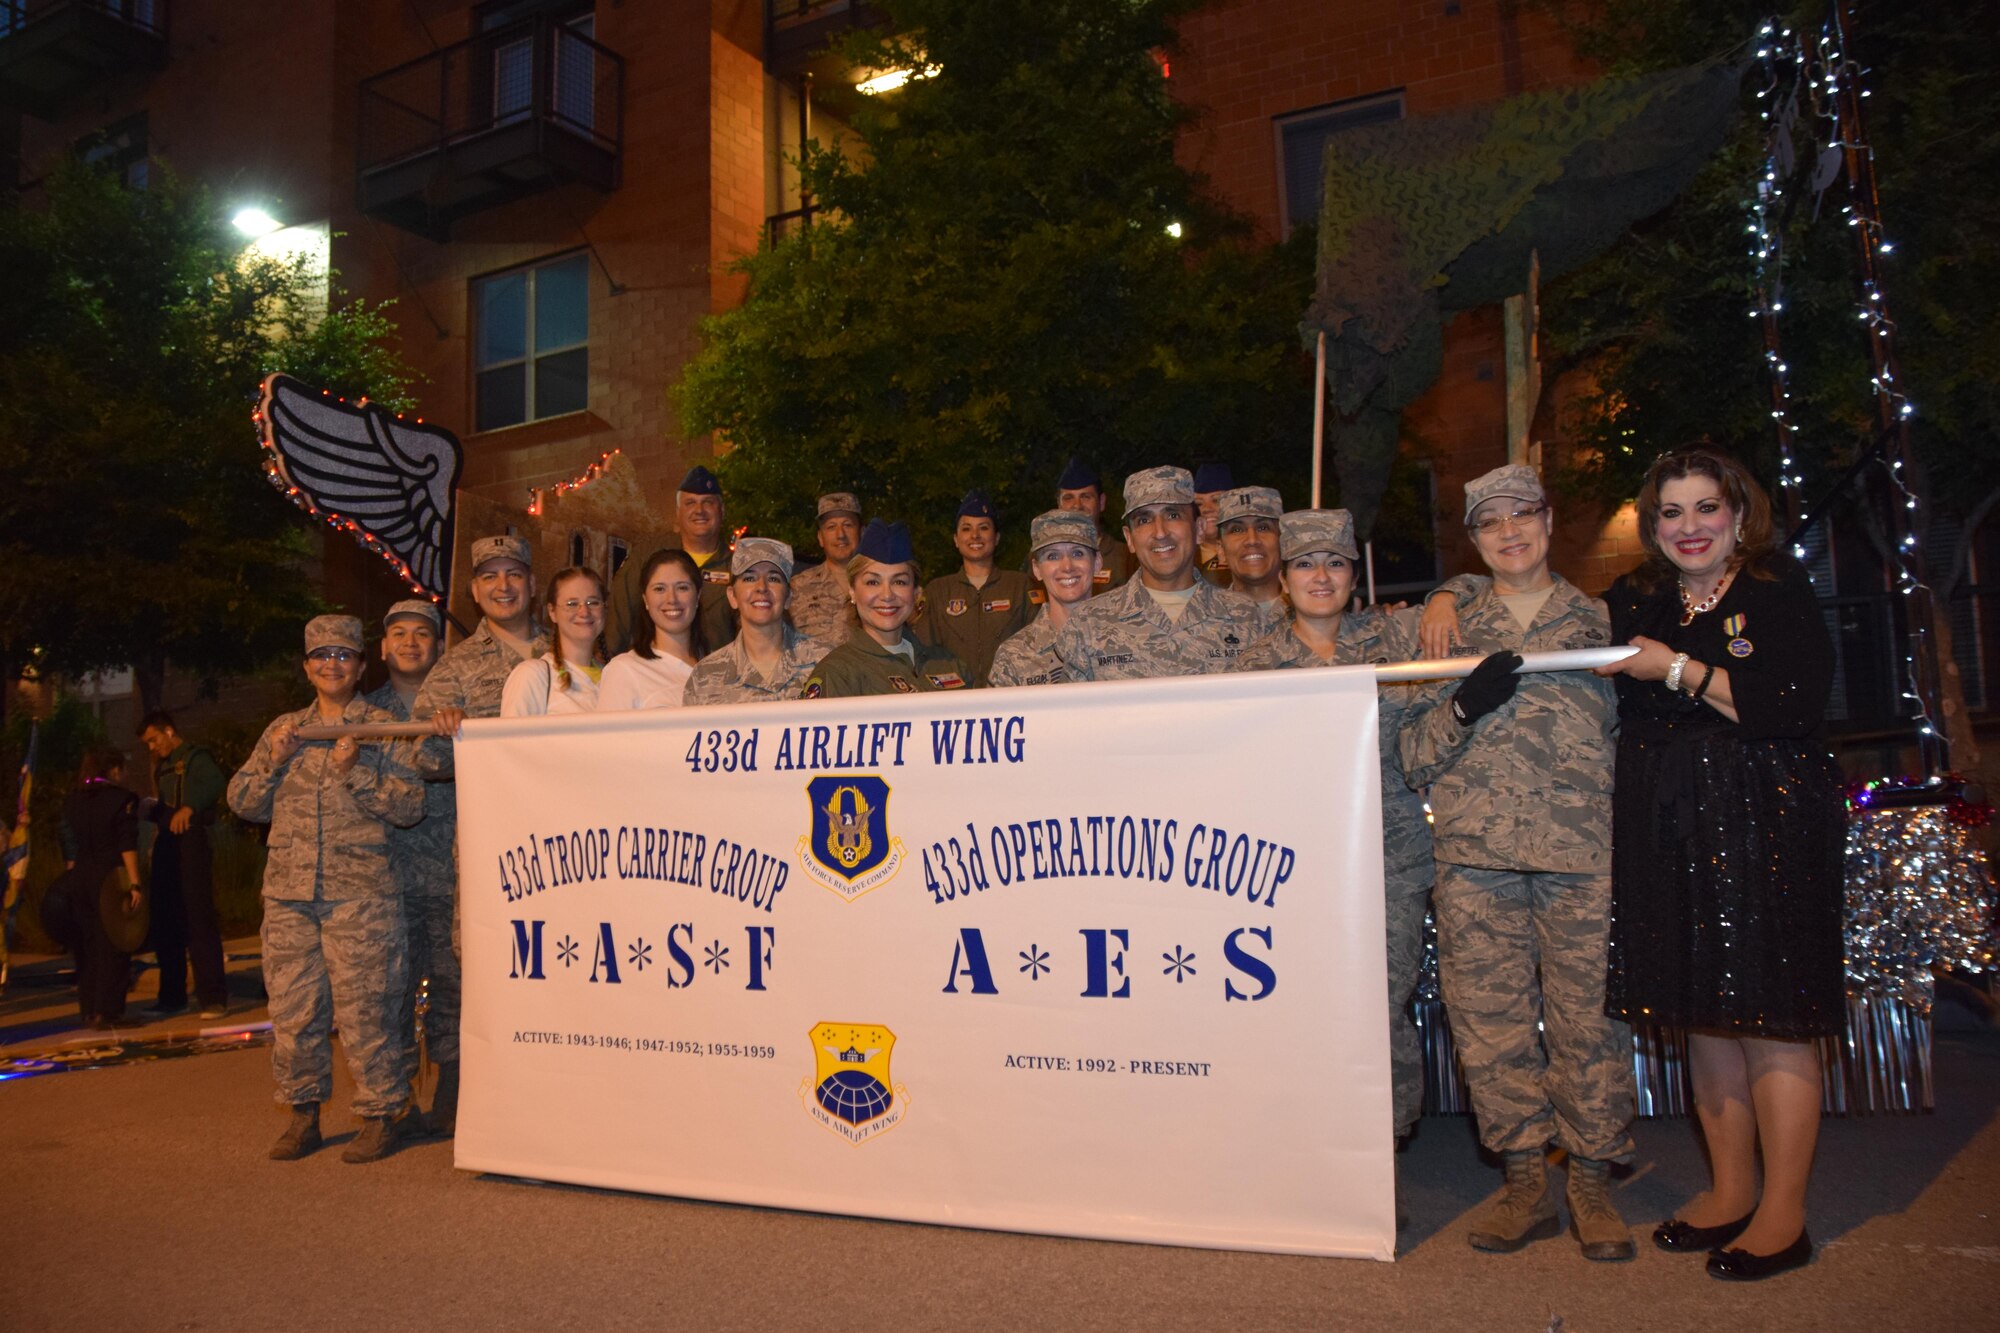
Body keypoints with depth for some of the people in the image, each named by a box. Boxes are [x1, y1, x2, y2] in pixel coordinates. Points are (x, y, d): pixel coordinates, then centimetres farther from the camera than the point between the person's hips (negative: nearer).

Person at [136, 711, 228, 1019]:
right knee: (165, 924, 9)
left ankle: (213, 998, -8)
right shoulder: (161, 767, 21)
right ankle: (172, 997, 17)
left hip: (191, 846, -8)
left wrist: (189, 807, -37)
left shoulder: (195, 757, -3)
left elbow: (213, 781, -24)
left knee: (199, 920, -9)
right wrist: (149, 810, 4)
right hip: (165, 848, 8)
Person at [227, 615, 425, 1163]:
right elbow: (243, 802, 17)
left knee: (364, 1009, -3)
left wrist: (355, 770, -15)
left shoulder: (382, 727, 3)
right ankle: (303, 1116, 21)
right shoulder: (284, 727, 16)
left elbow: (410, 805, -5)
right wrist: (272, 762, 0)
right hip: (287, 892, 4)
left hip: (359, 894, -4)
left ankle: (381, 1115, 10)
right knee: (292, 1009, 7)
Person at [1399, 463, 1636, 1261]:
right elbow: (1414, 759, 8)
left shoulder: (1598, 621, 13)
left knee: (1588, 1016, -2)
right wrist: (1463, 706, -11)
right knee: (1490, 1018, 2)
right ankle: (1525, 1180, 15)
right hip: (1475, 856, 1)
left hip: (1583, 851, -1)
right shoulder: (1454, 632, 15)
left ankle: (1592, 1182, 14)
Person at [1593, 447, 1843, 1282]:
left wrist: (1676, 668, -14)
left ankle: (1783, 1213, 9)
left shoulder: (1780, 593, -3)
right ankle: (1728, 1191, 24)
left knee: (1770, 1017, -2)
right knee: (1702, 1016, 11)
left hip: (1767, 832, -5)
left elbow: (1794, 705, -17)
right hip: (1667, 836, 5)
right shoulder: (1633, 604, 12)